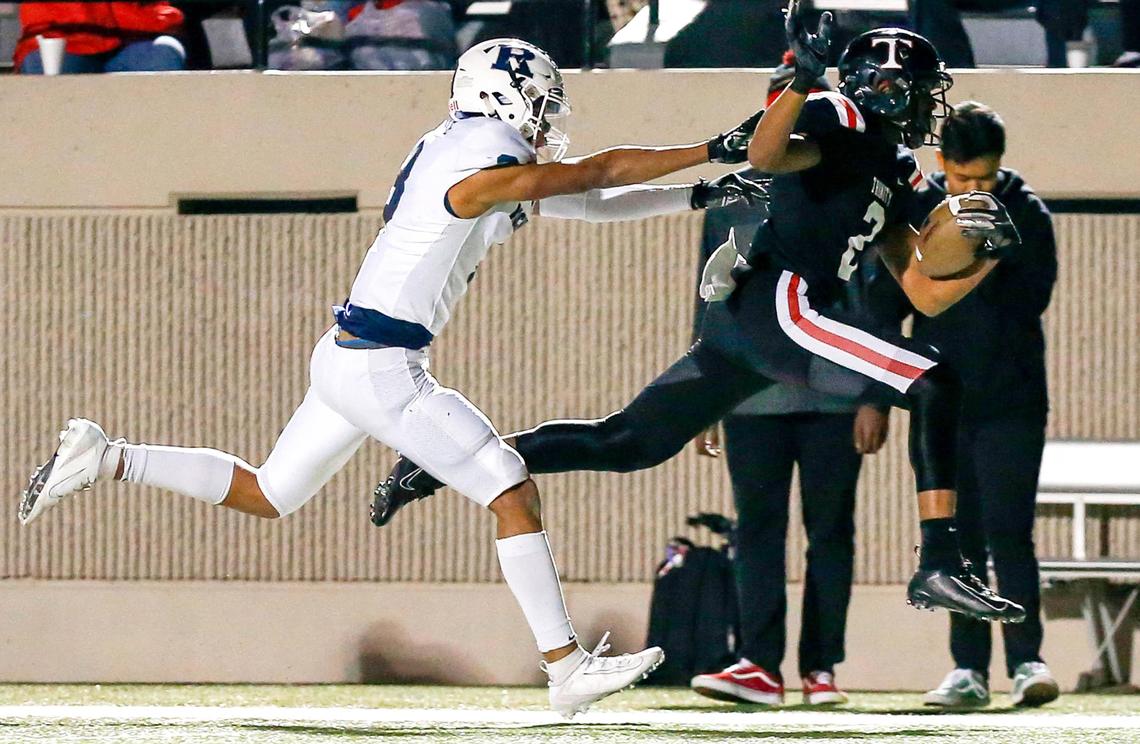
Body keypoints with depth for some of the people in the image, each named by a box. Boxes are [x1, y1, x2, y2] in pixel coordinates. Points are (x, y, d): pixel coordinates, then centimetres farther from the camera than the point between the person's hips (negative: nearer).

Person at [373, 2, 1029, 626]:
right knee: (936, 385, -17)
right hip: (776, 303, -9)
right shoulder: (845, 122, -2)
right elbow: (764, 155, -23)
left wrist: (988, 254, 7)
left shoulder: (896, 176, 25)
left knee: (626, 444, 11)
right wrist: (802, 79, -36)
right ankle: (941, 566, -26)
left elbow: (926, 294, 22)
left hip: (743, 319, 9)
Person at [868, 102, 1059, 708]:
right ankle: (968, 668, 6)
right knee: (959, 540, 4)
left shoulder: (1025, 214, -1)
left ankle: (1026, 660, -11)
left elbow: (1033, 298, -10)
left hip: (1011, 402, -3)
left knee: (1009, 534, -11)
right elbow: (884, 299, 8)